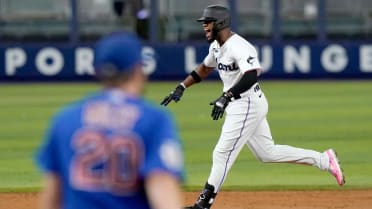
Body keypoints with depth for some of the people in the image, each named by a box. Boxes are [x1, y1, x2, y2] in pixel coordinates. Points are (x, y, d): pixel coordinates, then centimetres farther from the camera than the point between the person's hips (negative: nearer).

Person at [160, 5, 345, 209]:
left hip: (248, 105, -10)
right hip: (237, 106, 10)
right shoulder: (216, 46, 9)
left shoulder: (238, 47, -22)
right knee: (267, 152, 16)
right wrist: (181, 87, 18)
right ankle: (324, 160, 21)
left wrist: (226, 97, -43)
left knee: (222, 153, -7)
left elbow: (252, 75, -36)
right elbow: (204, 69, 27)